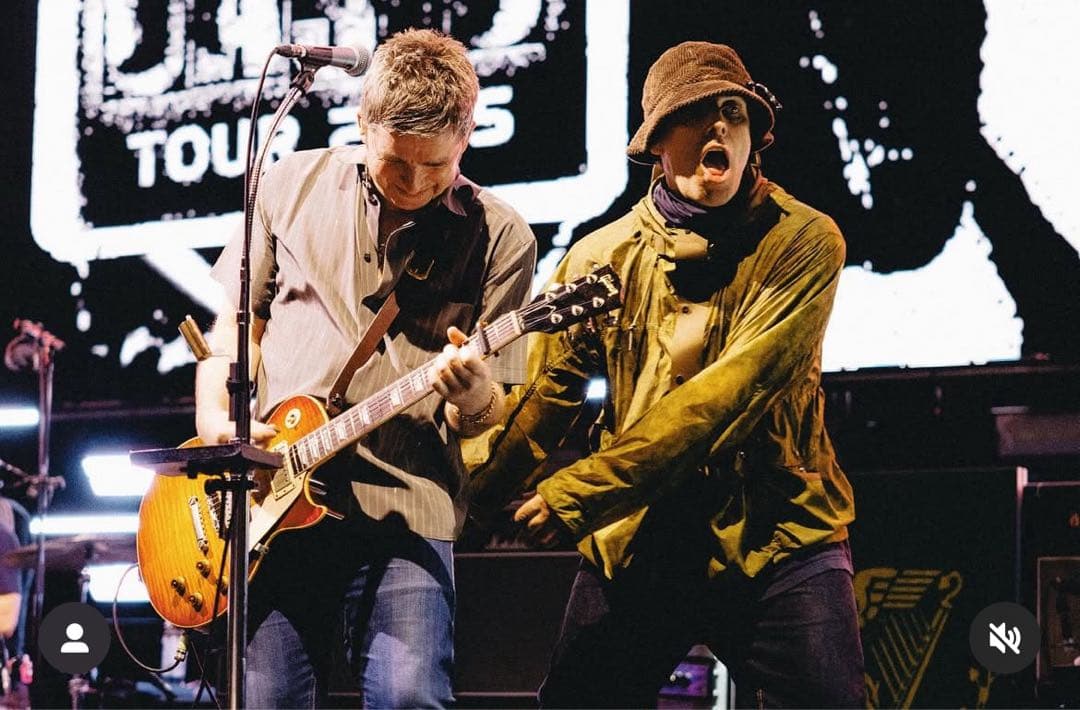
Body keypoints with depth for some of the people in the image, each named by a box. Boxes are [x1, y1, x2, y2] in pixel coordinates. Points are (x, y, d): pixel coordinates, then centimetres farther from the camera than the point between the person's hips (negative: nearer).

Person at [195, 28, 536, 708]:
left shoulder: (499, 236, 3)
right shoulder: (295, 184, 10)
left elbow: (485, 416, 4)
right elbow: (236, 319, 18)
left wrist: (474, 399, -20)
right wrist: (215, 418, 1)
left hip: (403, 507, -2)